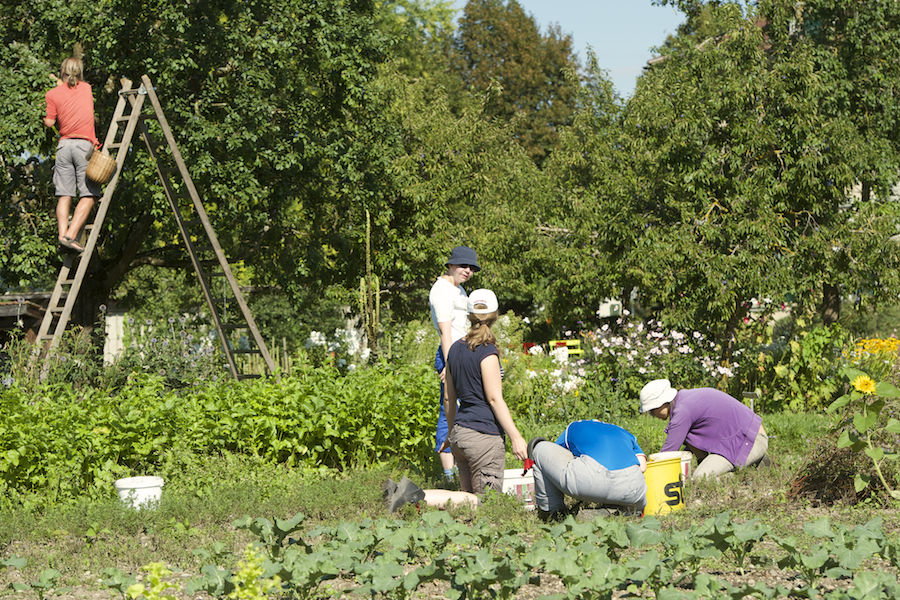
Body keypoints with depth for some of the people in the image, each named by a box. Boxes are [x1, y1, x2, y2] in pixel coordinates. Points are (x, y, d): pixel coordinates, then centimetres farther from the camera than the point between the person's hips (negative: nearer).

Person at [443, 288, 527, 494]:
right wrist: (516, 437, -13)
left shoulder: (455, 349, 10)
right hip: (484, 436, -8)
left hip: (459, 433, 8)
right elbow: (494, 398, -14)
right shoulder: (487, 352, -12)